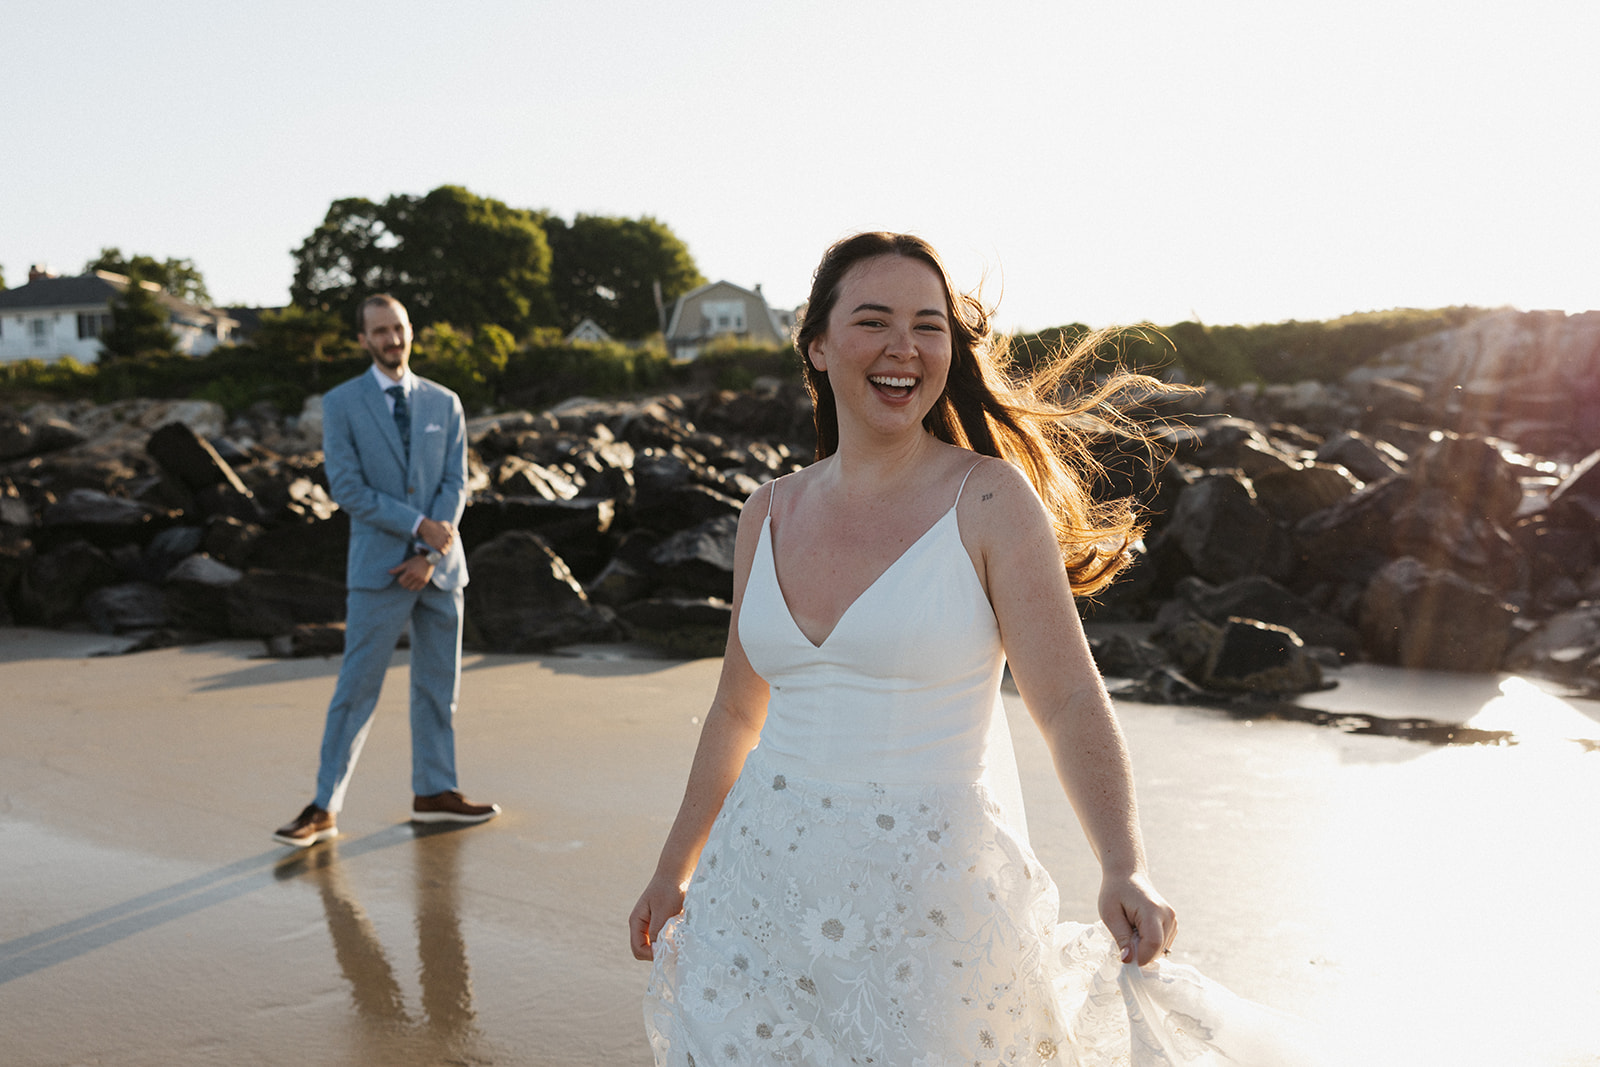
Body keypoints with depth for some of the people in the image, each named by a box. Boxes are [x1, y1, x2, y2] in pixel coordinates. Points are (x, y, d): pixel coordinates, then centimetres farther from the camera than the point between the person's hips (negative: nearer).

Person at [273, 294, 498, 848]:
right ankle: (324, 807, 5)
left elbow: (455, 485, 1)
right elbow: (348, 489, -9)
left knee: (439, 687, 10)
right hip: (378, 571, -4)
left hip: (438, 569, 4)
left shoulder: (444, 403, 7)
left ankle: (434, 792, 23)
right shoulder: (341, 404, -1)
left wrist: (429, 555, -10)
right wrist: (419, 525, -14)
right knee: (357, 689, -3)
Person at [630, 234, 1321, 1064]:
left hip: (932, 895, -4)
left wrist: (1123, 871, -28)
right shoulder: (771, 513, 4)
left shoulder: (990, 500, -9)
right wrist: (674, 868, 21)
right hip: (763, 880, 4)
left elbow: (1071, 703, -13)